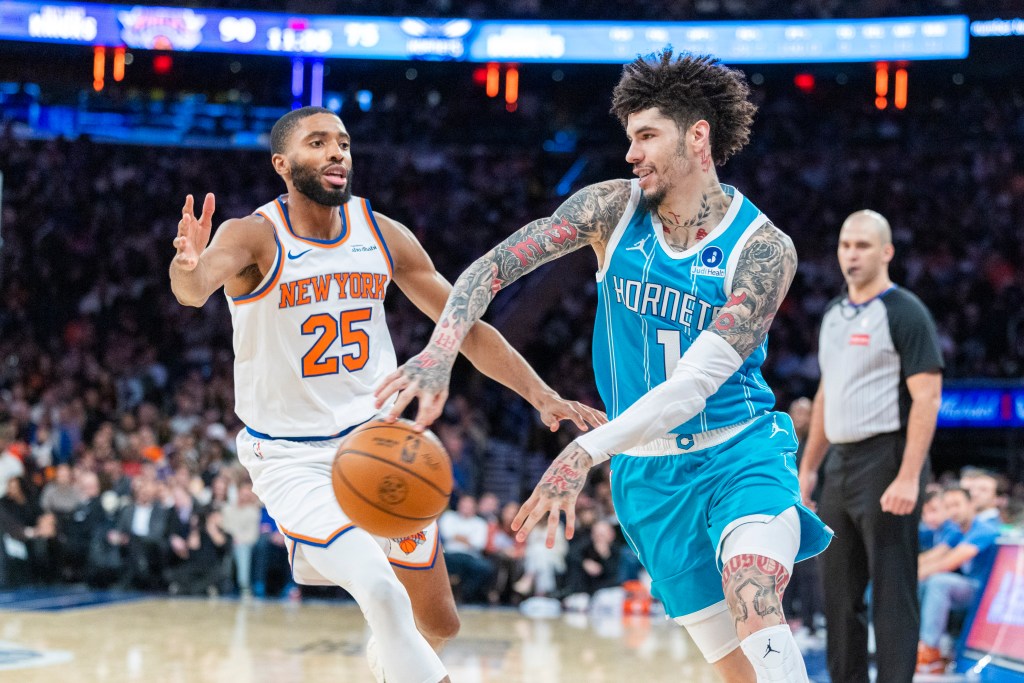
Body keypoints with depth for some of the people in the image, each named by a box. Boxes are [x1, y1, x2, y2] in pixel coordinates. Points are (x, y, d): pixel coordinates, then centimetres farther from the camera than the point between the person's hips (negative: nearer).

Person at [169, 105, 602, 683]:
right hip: (293, 457, -5)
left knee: (438, 624, 12)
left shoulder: (383, 235, -2)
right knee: (381, 591, -26)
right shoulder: (255, 237, -15)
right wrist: (188, 269, -62)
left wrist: (542, 396, -6)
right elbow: (195, 288, -37)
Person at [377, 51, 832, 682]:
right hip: (648, 470, 3)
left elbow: (695, 383, -25)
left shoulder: (765, 250, -15)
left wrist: (587, 453, -35)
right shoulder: (613, 209, -4)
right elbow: (494, 266, -5)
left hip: (741, 449, -3)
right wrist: (440, 351, -24)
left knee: (757, 608, -31)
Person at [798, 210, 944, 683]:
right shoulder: (833, 314, 15)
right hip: (840, 465, 8)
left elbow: (927, 397, -15)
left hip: (886, 461, -8)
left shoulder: (904, 312, -8)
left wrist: (909, 477, -22)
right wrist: (808, 465, 19)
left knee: (892, 591, -5)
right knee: (839, 592, 12)